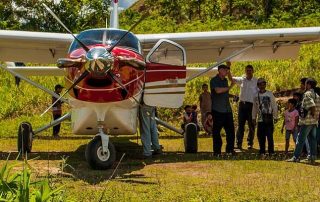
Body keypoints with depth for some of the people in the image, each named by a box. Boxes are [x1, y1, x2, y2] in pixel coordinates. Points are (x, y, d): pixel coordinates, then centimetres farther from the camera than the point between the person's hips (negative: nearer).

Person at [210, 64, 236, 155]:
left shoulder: (225, 80, 16)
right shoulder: (214, 80, -5)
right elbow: (218, 90, -21)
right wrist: (229, 87, -8)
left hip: (227, 110, 7)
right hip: (217, 110, -7)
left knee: (230, 130, 6)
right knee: (216, 131, -1)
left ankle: (230, 149, 15)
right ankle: (217, 150, 4)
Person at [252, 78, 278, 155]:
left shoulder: (270, 94, 1)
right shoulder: (256, 95, 7)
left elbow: (274, 106, 4)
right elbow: (254, 107, 15)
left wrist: (275, 117, 2)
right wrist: (253, 117, 13)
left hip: (269, 119, -3)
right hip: (260, 119, 3)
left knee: (269, 135, -7)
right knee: (260, 135, 3)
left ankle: (271, 151, 1)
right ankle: (262, 151, 13)